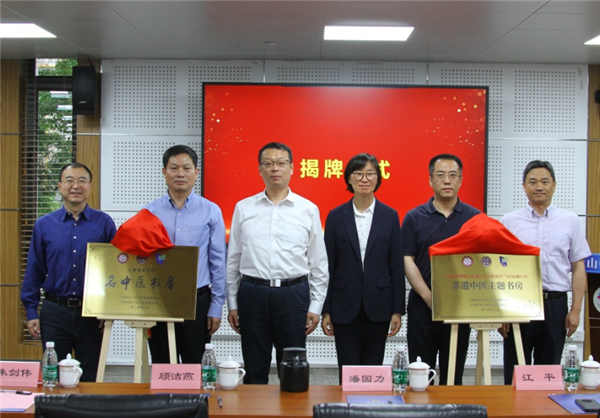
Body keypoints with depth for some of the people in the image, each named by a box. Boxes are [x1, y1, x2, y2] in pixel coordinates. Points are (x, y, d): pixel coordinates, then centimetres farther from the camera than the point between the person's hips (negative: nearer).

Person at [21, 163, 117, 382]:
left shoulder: (104, 223, 0)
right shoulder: (44, 225, 4)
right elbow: (34, 271, 7)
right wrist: (32, 312, 2)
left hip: (92, 313, -1)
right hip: (54, 312, 1)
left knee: (91, 378, 9)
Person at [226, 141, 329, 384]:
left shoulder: (308, 210, 3)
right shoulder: (243, 208, 6)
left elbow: (318, 263, 5)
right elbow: (233, 260, 9)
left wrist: (315, 306, 0)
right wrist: (232, 303, 6)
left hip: (293, 294, -1)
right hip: (252, 293, 1)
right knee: (254, 371, 9)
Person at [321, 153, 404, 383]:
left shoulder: (389, 216, 3)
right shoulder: (336, 216, 2)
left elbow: (397, 266, 2)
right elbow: (328, 265, 2)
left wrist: (398, 310, -2)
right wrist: (326, 311, -1)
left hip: (377, 304, 0)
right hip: (345, 305, 0)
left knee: (373, 368, 8)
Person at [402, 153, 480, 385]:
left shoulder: (474, 218, 3)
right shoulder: (414, 218, 2)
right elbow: (407, 261, -3)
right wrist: (429, 297, -14)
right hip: (422, 306, 0)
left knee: (453, 375, 9)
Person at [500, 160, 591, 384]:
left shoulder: (570, 221, 6)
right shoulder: (509, 221, 4)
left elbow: (578, 268, 7)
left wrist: (576, 310, -1)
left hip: (555, 305, 1)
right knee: (515, 374, 6)